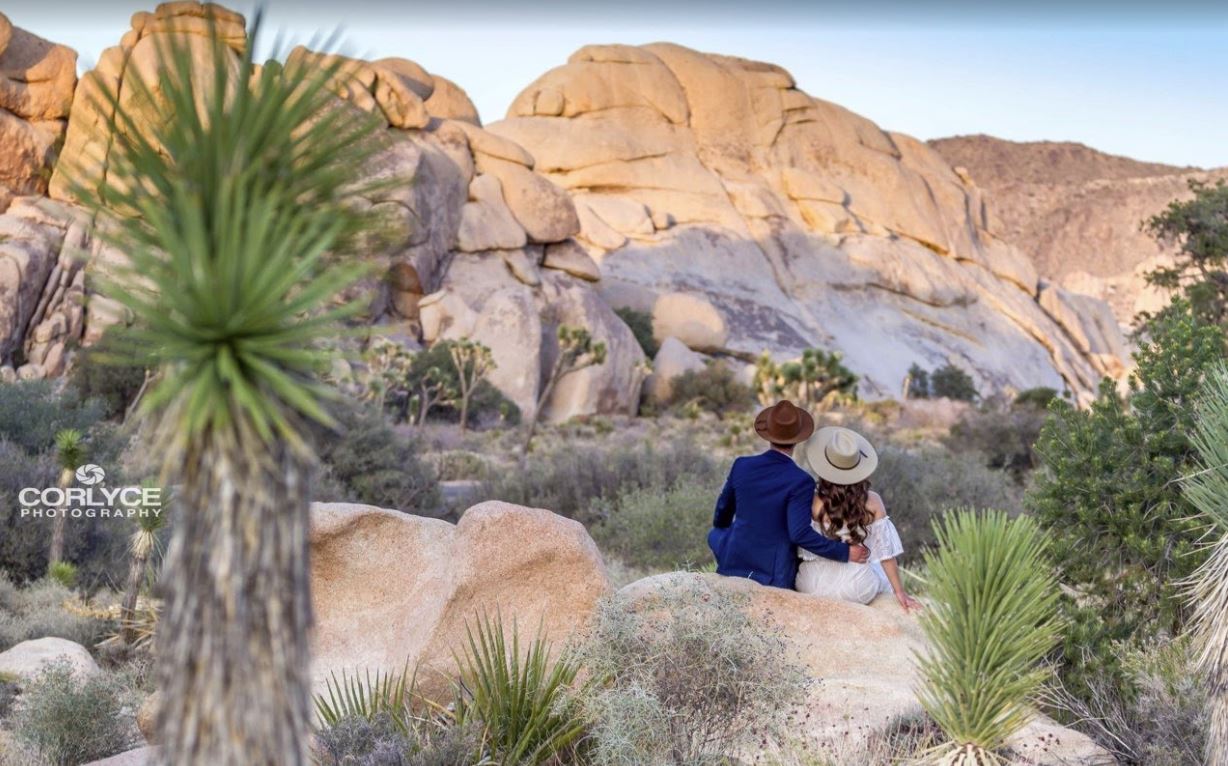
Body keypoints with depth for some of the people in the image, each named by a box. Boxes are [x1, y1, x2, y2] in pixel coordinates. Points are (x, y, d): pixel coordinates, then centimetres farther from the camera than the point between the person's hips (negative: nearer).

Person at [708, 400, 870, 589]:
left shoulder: (741, 465, -6)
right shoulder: (800, 481, -19)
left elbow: (721, 518, 8)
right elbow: (800, 533, -25)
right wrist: (845, 552, -18)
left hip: (734, 564, 3)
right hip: (774, 574, -2)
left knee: (715, 535, 35)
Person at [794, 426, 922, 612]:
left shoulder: (811, 501, -18)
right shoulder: (872, 502, -13)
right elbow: (886, 552, -7)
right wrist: (900, 591, 3)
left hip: (814, 588, 0)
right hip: (858, 592, 1)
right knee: (882, 575, 36)